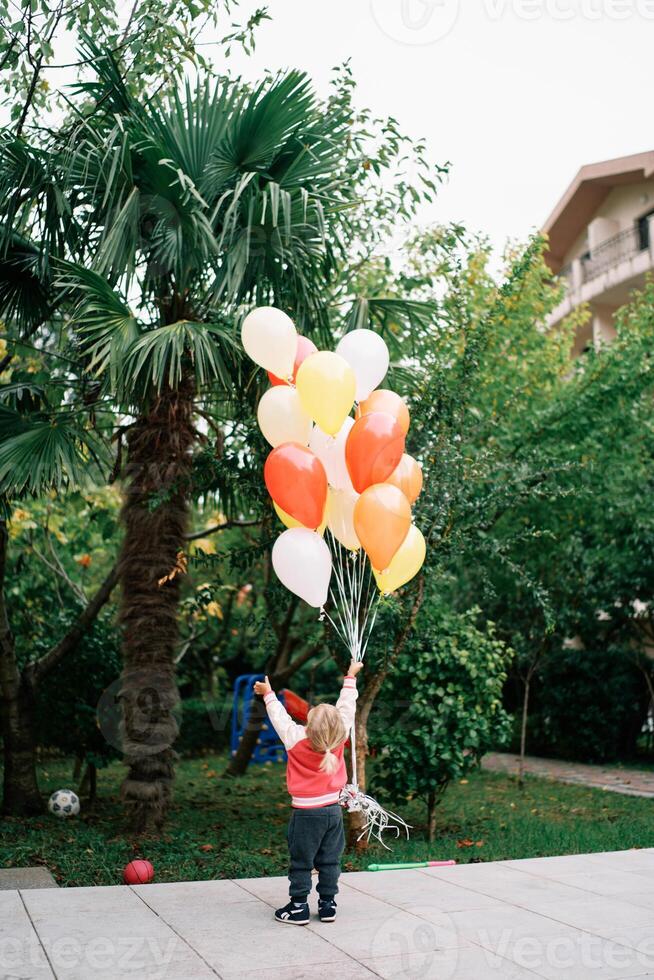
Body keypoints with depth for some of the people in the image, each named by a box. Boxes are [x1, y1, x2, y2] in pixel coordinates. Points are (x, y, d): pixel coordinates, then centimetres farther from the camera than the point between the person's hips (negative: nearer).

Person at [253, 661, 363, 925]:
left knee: (301, 863, 6)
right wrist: (351, 676, 12)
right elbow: (346, 706, 0)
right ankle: (328, 904, 18)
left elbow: (279, 716, -4)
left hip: (305, 814, -3)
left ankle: (298, 907, 11)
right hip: (333, 810, 3)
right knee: (330, 861, 12)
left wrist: (268, 694, 13)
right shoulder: (339, 737, -12)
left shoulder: (296, 740, -19)